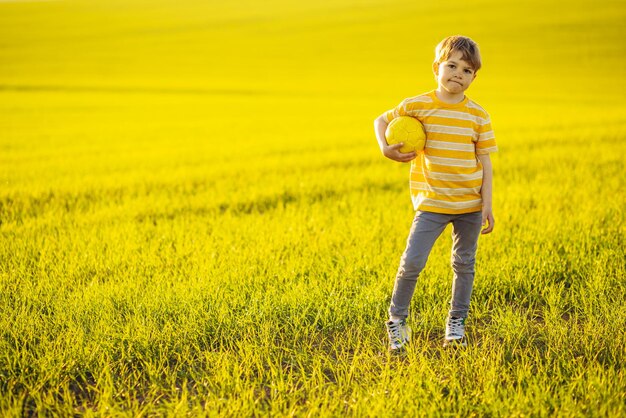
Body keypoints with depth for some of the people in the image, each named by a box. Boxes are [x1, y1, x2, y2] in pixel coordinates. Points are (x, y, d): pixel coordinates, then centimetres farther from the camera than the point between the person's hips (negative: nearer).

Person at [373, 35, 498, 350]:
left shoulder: (478, 116, -1)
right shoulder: (417, 106, -5)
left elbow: (485, 162, 2)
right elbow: (381, 120, 10)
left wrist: (487, 204, -3)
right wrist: (385, 148, -9)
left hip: (470, 205, 2)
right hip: (431, 203, -2)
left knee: (464, 265, 12)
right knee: (412, 262, -10)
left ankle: (456, 324, 27)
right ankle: (396, 321, 8)